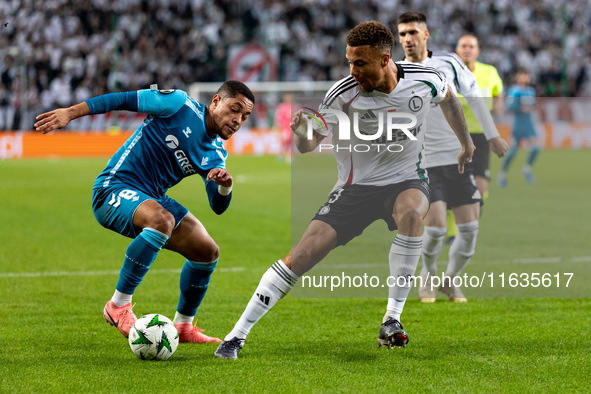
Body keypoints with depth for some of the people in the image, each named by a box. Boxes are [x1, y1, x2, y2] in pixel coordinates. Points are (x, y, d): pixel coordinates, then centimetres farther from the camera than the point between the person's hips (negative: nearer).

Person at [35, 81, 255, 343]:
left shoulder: (215, 155, 6)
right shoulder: (180, 105, -13)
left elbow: (217, 207, 0)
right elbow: (126, 100, -10)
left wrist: (225, 186, -24)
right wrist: (70, 113, -16)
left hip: (152, 199, 8)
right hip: (114, 189, -8)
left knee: (208, 251, 2)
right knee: (163, 220, -37)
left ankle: (183, 326, 23)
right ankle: (119, 305, -27)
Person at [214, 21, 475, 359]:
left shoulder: (425, 80, -11)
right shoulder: (343, 94, -17)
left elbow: (448, 97, 14)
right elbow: (309, 145, -13)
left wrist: (466, 141, 25)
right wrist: (302, 132, -37)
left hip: (407, 181, 1)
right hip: (356, 187, 0)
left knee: (411, 213, -38)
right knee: (301, 256, -15)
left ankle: (393, 319, -26)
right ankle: (237, 337, -5)